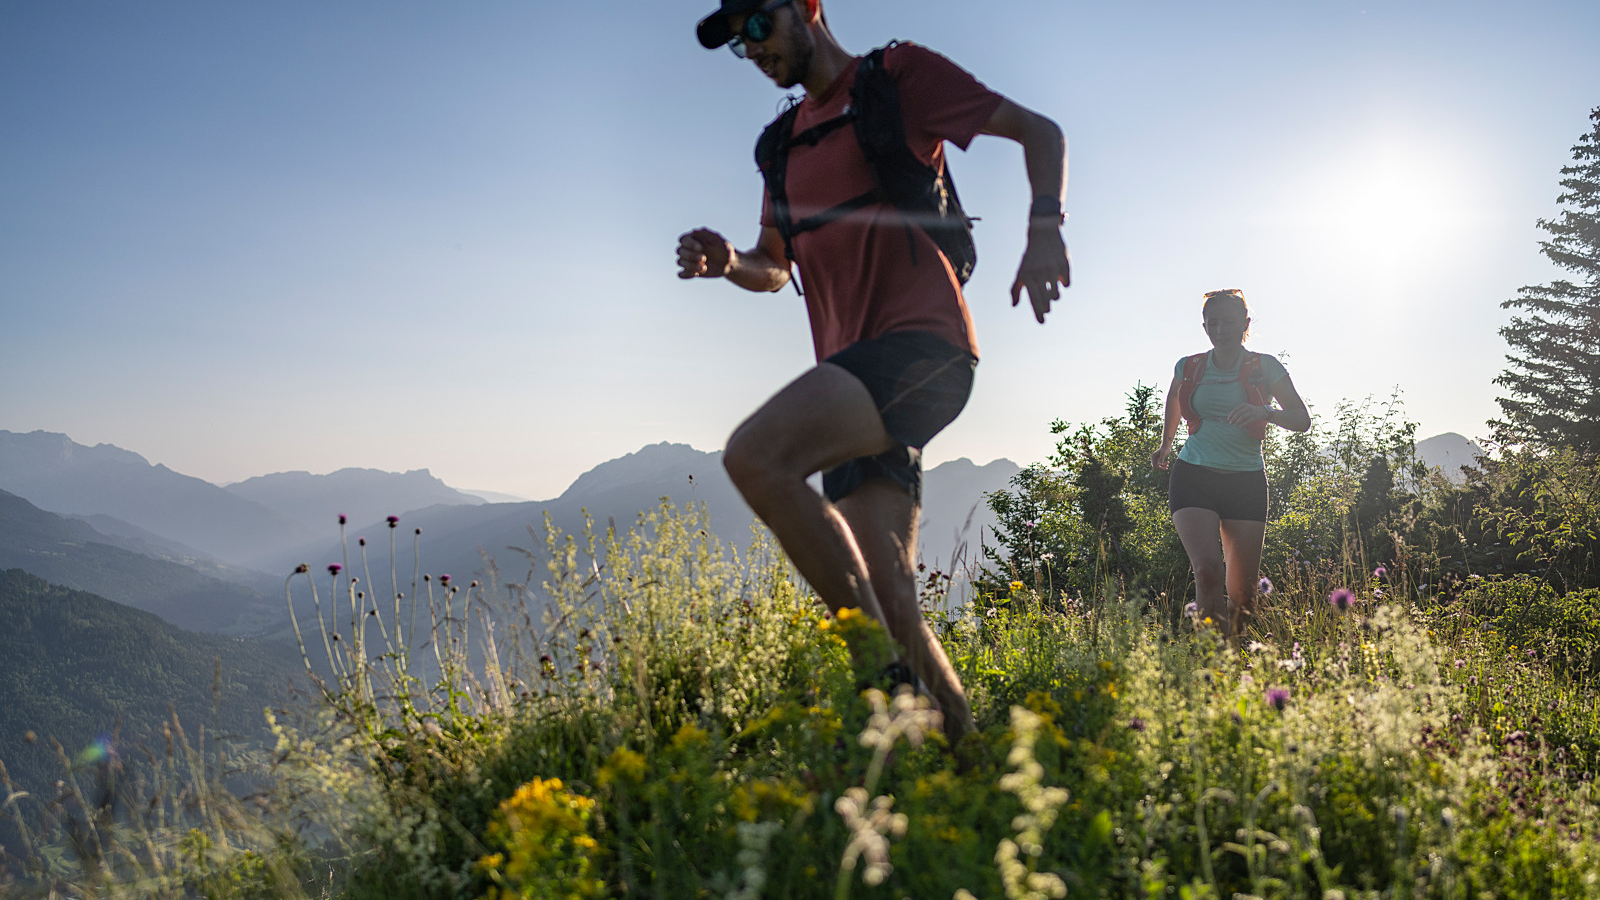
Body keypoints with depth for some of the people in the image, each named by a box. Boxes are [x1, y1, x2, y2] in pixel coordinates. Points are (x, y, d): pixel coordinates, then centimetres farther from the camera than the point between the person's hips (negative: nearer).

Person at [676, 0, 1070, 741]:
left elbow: (1039, 130, 5)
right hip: (858, 386, 8)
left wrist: (1045, 227, -14)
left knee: (754, 455, -30)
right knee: (890, 601, -2)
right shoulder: (786, 141, 25)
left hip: (919, 344, -7)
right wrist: (726, 263, 5)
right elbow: (775, 269, 29)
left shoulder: (897, 74, 6)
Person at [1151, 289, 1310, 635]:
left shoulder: (1264, 367, 1)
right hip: (1194, 476, 0)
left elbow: (1302, 419, -3)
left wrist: (1265, 413, -22)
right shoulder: (1189, 368, 6)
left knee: (1243, 592, 0)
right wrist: (1165, 445, 36)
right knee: (1207, 568, -23)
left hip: (1246, 481, 0)